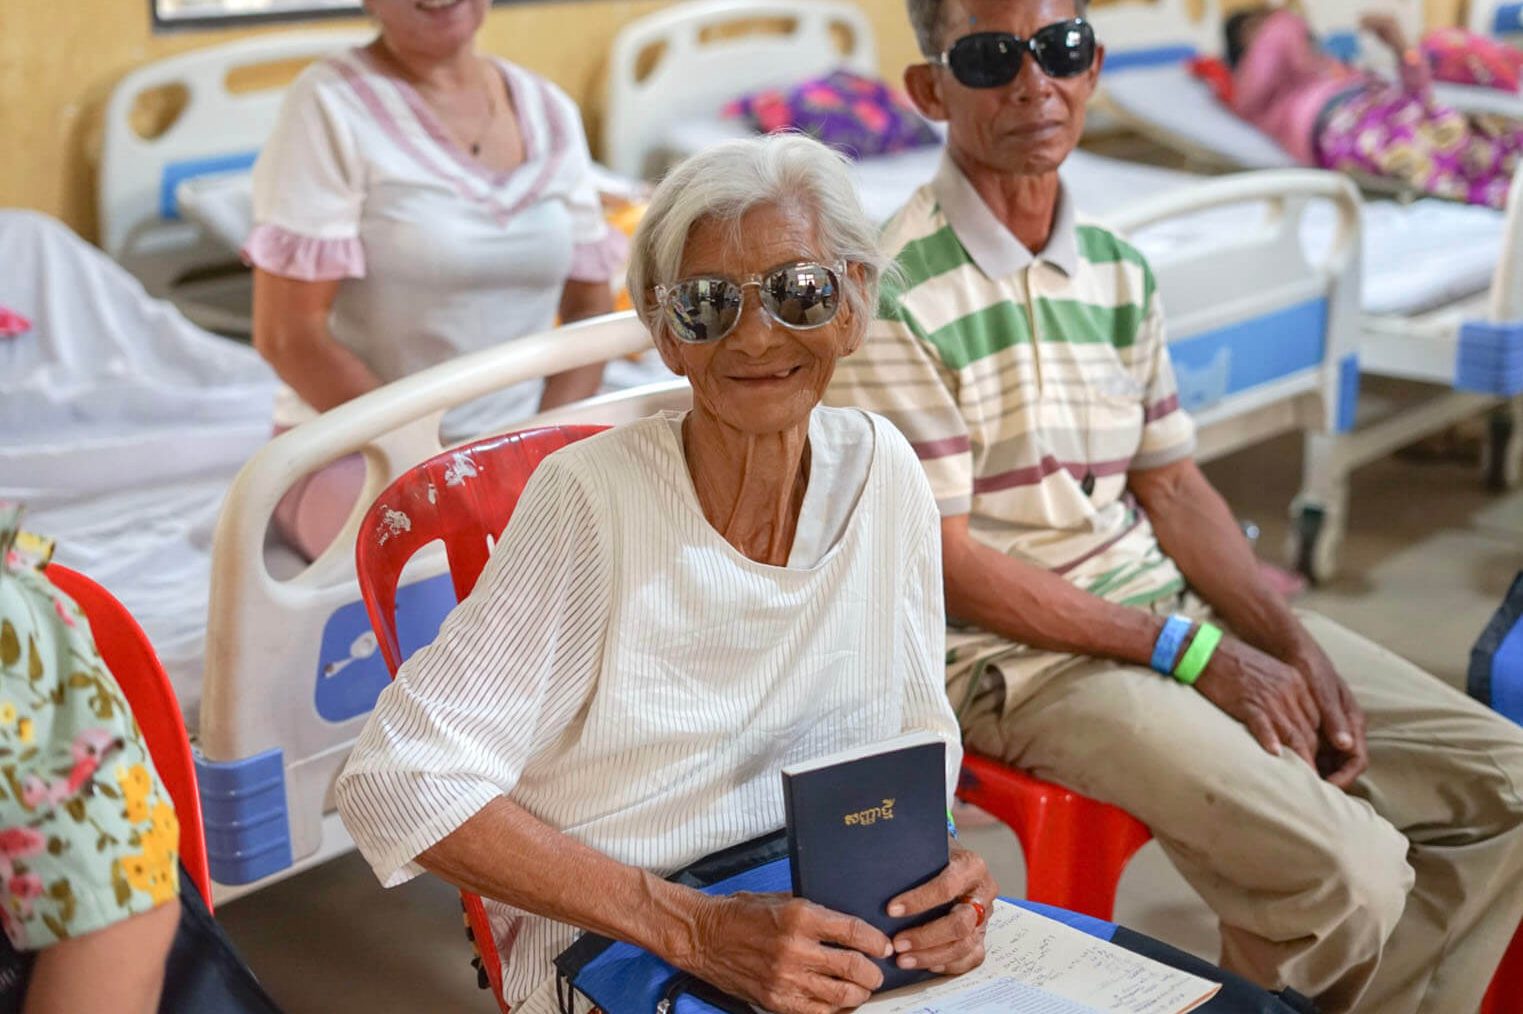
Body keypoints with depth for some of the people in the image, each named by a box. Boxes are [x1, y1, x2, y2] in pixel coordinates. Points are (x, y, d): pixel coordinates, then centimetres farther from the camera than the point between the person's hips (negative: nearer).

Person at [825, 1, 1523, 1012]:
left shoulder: (1120, 271, 8)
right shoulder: (898, 298, -15)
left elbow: (1172, 488, 12)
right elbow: (943, 565, -16)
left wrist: (1295, 645, -3)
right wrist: (1195, 656, -16)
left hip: (1171, 602, 8)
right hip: (1018, 656, -7)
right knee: (1347, 875, -23)